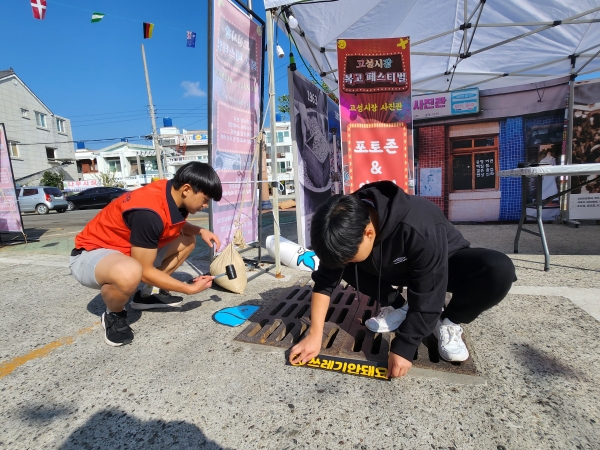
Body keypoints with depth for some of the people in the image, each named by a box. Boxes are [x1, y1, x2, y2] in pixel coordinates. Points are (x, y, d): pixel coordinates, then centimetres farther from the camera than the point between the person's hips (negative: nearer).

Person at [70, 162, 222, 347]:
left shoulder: (172, 193, -9)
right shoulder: (149, 212, -34)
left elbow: (176, 225, 15)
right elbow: (145, 271, -26)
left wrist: (201, 231, -5)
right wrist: (189, 288, -18)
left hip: (128, 249, 9)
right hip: (90, 254, -8)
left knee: (187, 241, 5)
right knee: (129, 273, -41)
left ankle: (148, 293, 14)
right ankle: (114, 315, -6)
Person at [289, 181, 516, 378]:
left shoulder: (420, 229, -42)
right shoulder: (346, 230, -26)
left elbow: (426, 297, -35)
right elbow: (325, 281, -19)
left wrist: (403, 347, -30)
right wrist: (315, 335, -24)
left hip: (445, 264, -4)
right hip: (391, 267, 4)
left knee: (499, 270, -34)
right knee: (336, 263, -16)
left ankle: (448, 322, -8)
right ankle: (396, 308, 2)